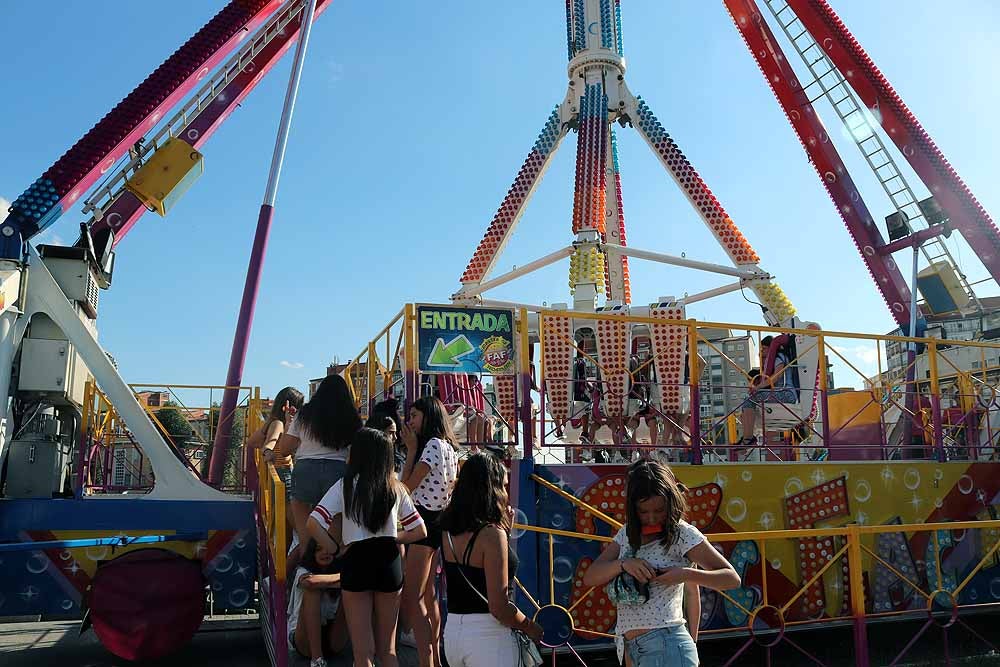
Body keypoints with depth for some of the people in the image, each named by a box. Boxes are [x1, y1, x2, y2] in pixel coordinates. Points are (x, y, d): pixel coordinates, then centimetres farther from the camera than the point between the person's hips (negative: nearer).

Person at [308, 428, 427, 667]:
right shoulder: (395, 488, 5)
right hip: (389, 562, 3)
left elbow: (313, 525, -13)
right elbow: (420, 531, 6)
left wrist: (336, 549, -1)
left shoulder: (345, 486, -3)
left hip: (356, 561, -3)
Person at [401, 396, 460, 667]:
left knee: (411, 598, -10)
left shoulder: (433, 444, -15)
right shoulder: (447, 446, 15)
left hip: (424, 521, -11)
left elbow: (408, 484, -15)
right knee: (427, 595, 17)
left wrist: (412, 448, -9)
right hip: (436, 521, 11)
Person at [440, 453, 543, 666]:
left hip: (452, 632, 7)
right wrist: (532, 628, -2)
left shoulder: (447, 529, 3)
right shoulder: (492, 534, -19)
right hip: (487, 636, -7)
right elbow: (498, 607, -19)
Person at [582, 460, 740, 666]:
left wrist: (686, 574, -24)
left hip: (666, 647, -6)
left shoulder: (682, 533, -8)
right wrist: (623, 564, -16)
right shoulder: (627, 534, 8)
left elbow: (732, 578, -8)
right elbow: (590, 578, 2)